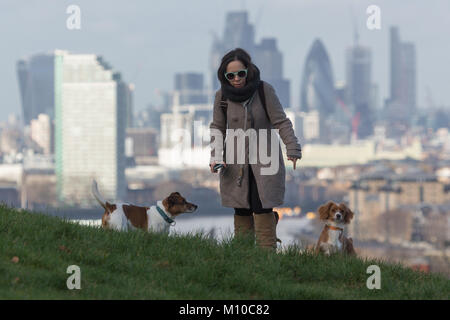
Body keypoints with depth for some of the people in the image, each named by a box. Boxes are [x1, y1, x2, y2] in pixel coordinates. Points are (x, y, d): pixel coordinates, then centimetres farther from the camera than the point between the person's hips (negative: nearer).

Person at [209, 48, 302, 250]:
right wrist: (215, 156, -3)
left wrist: (292, 148, -17)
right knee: (242, 210, 1)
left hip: (264, 160, -2)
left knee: (262, 208, -10)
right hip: (236, 163, 2)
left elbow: (281, 122, -7)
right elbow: (217, 128, 10)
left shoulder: (264, 90, -10)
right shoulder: (222, 96, -1)